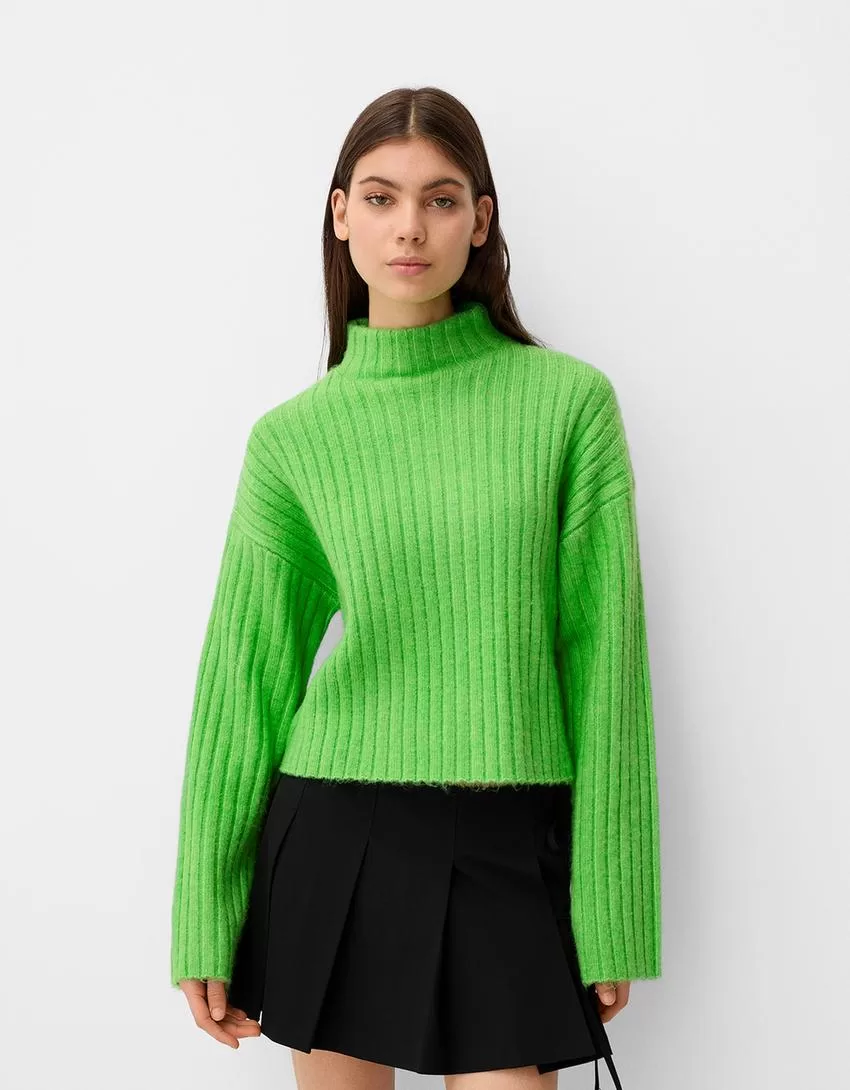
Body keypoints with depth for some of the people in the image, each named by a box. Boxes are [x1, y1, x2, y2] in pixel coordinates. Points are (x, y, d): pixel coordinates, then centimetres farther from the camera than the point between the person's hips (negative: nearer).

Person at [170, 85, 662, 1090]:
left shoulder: (570, 400, -2)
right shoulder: (294, 435, 1)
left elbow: (604, 654, -2)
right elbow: (246, 673, 4)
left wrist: (613, 909, -3)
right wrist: (205, 922, 5)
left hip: (513, 852, -1)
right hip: (336, 837, 1)